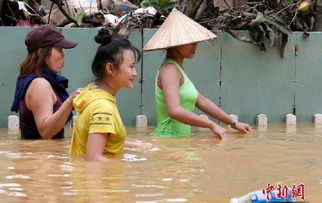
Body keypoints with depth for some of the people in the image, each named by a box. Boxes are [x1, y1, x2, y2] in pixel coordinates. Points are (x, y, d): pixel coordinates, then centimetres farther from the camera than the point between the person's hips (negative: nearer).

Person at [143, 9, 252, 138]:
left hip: (179, 140, 9)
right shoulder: (170, 70, -10)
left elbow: (202, 102, 24)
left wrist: (234, 123, 23)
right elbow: (174, 111, -24)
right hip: (169, 141, -9)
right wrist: (212, 125, -23)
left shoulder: (177, 69, 19)